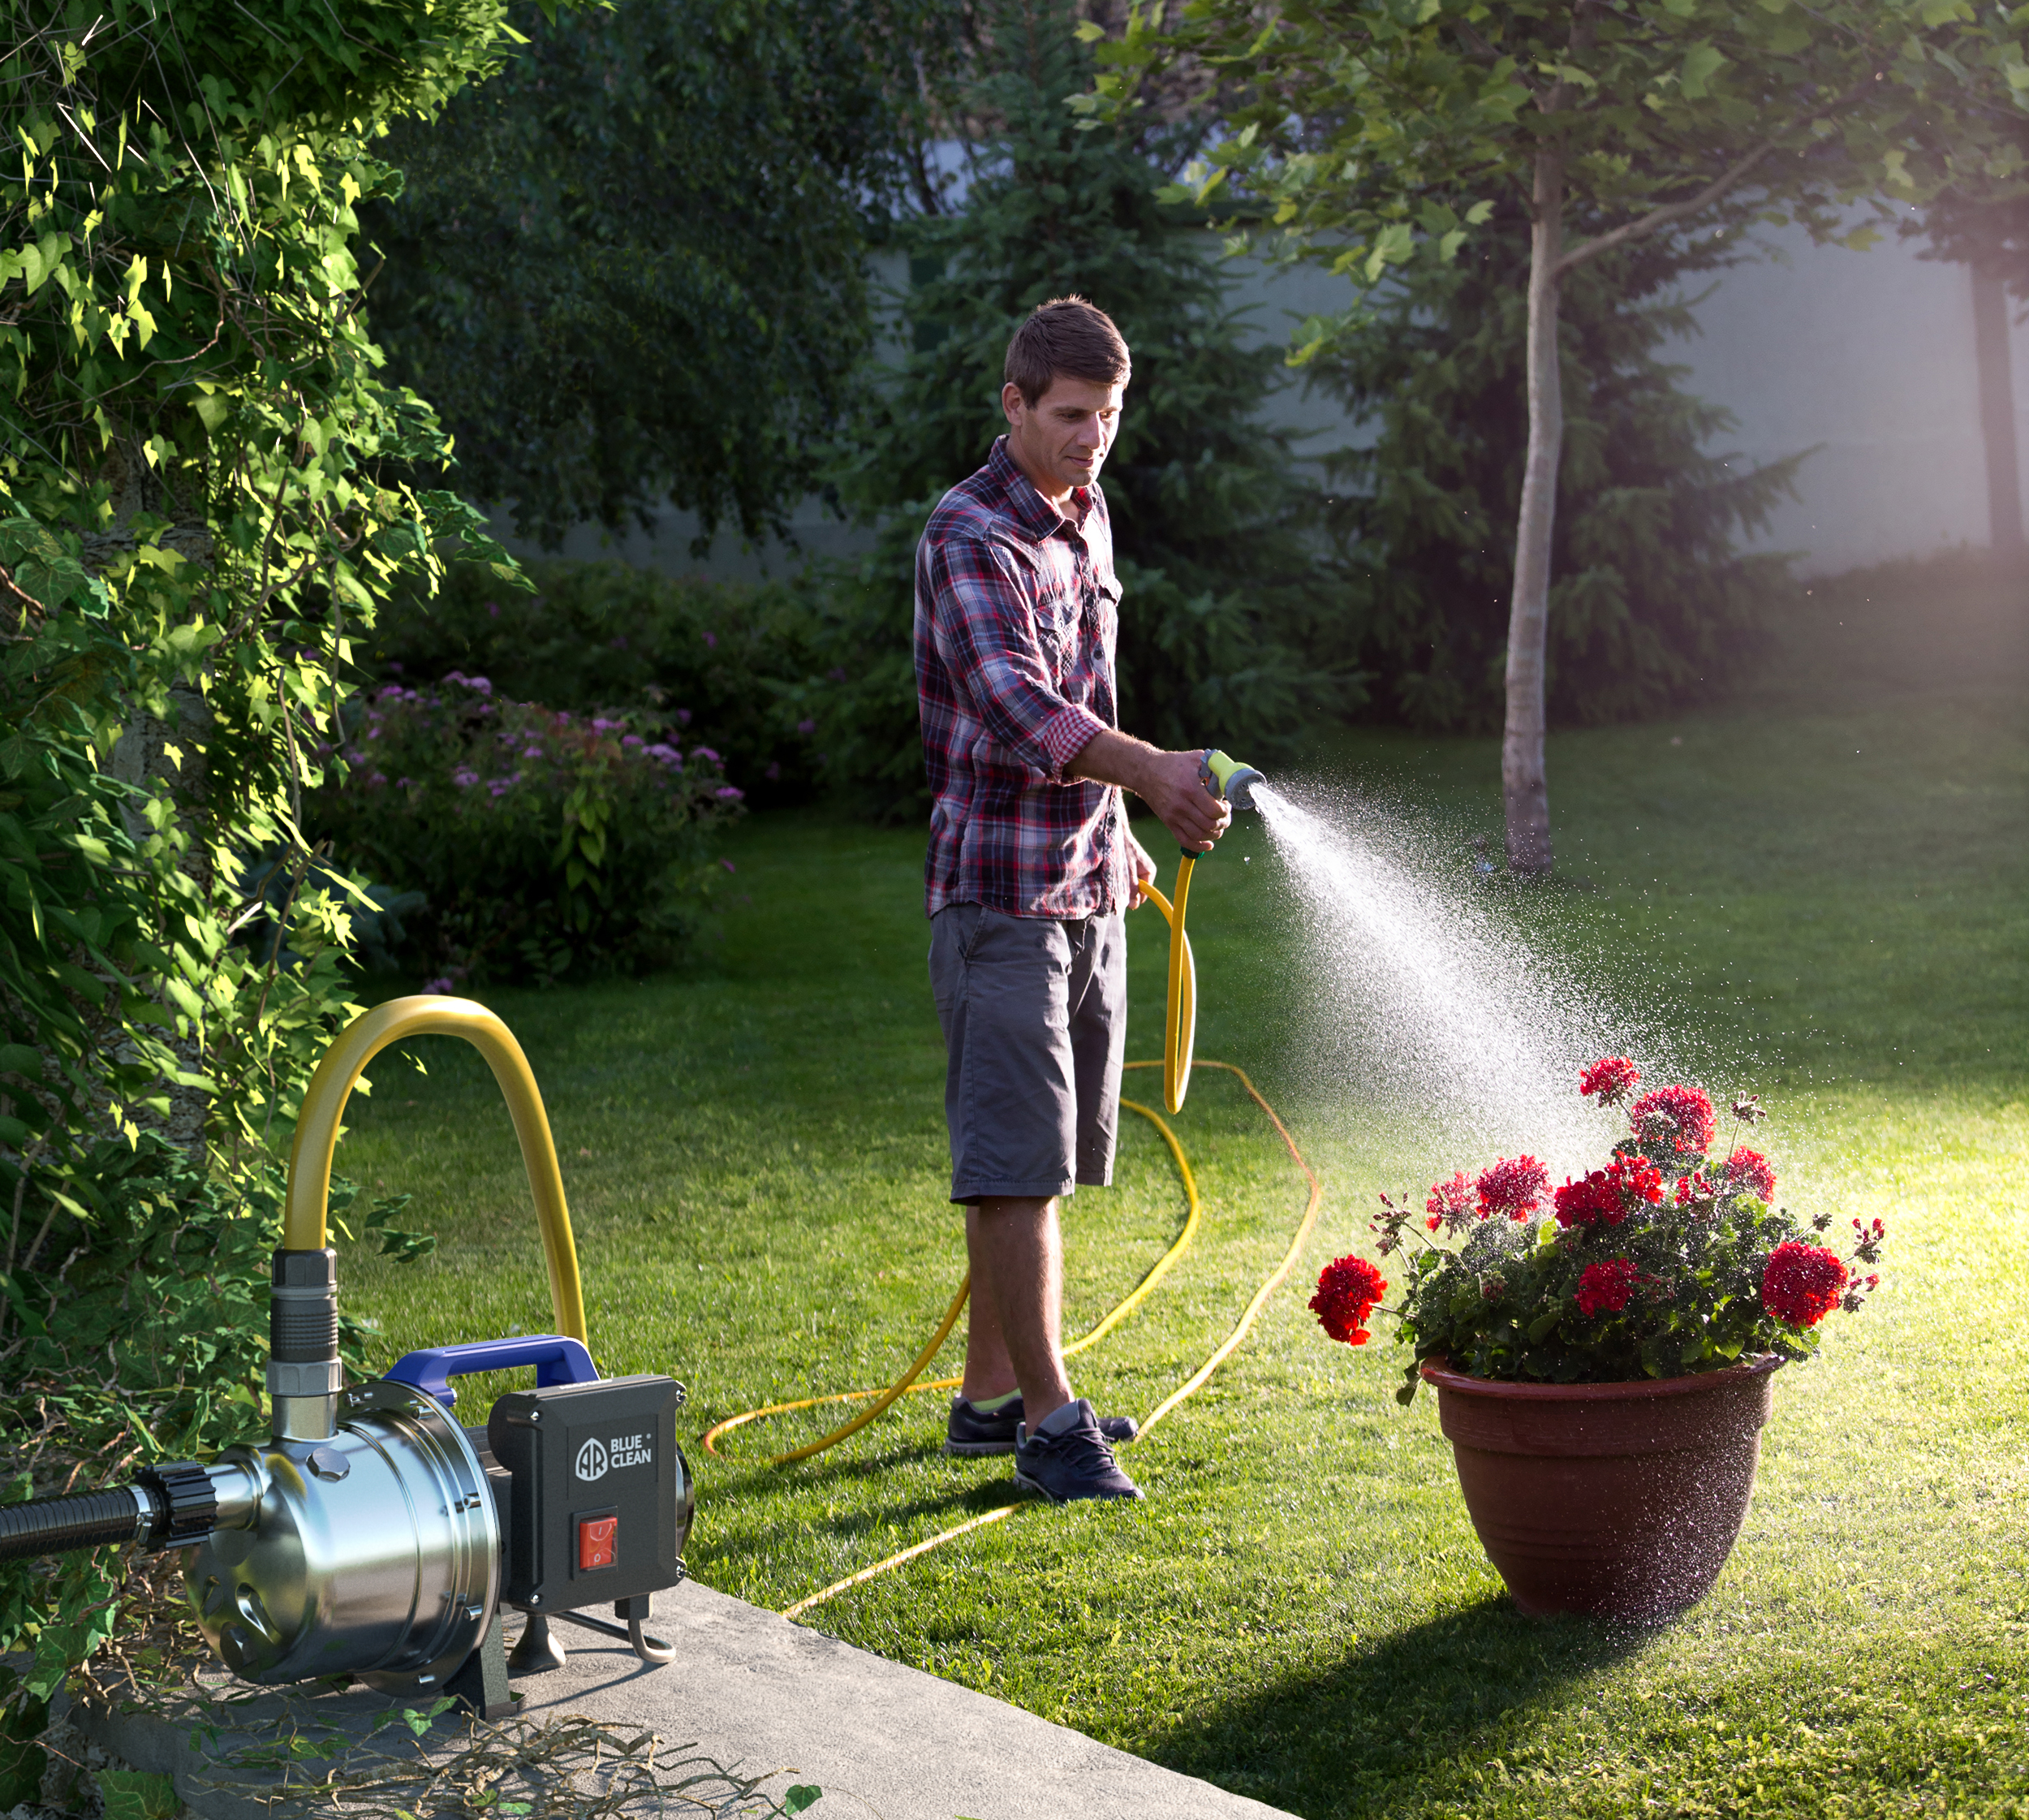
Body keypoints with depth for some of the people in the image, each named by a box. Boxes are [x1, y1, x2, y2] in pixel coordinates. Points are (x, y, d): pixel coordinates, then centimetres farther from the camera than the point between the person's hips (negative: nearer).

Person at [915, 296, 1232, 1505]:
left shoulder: (1088, 519, 14)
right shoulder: (969, 536, -13)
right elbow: (1016, 706, -29)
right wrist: (1153, 772, -42)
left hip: (1085, 889, 9)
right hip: (999, 890, -9)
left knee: (1045, 1161, 13)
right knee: (1015, 1160, -9)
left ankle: (990, 1394, 22)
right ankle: (1049, 1418, -5)